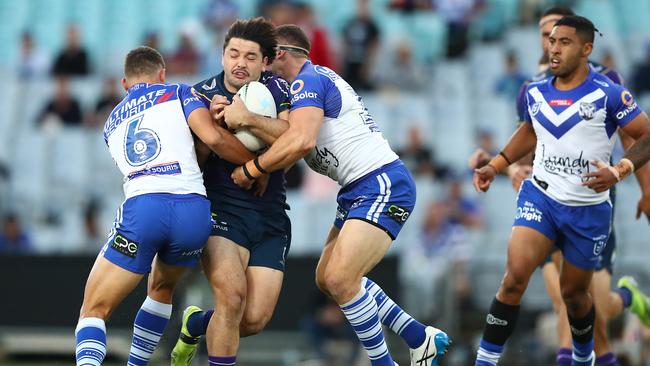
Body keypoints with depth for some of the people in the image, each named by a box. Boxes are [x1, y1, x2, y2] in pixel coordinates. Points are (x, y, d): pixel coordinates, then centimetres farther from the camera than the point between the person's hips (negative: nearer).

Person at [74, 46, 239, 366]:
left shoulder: (112, 122, 30)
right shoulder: (179, 94, 18)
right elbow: (212, 137, 1)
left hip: (141, 208, 0)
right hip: (194, 211, 0)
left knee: (94, 310, 2)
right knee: (162, 288, 30)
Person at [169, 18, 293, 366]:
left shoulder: (277, 89, 3)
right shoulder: (203, 94, -1)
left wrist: (248, 118, -27)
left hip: (270, 216, 3)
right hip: (221, 209, -3)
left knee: (255, 319, -3)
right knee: (232, 296, -27)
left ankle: (195, 324, 29)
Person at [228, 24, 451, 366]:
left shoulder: (307, 81, -12)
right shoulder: (320, 78, 20)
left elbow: (301, 141, -27)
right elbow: (296, 137, 13)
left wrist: (250, 170, -16)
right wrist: (246, 119, -1)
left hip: (382, 184, -11)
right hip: (360, 192, 11)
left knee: (340, 278, -19)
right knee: (328, 279, 13)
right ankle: (420, 337, 17)